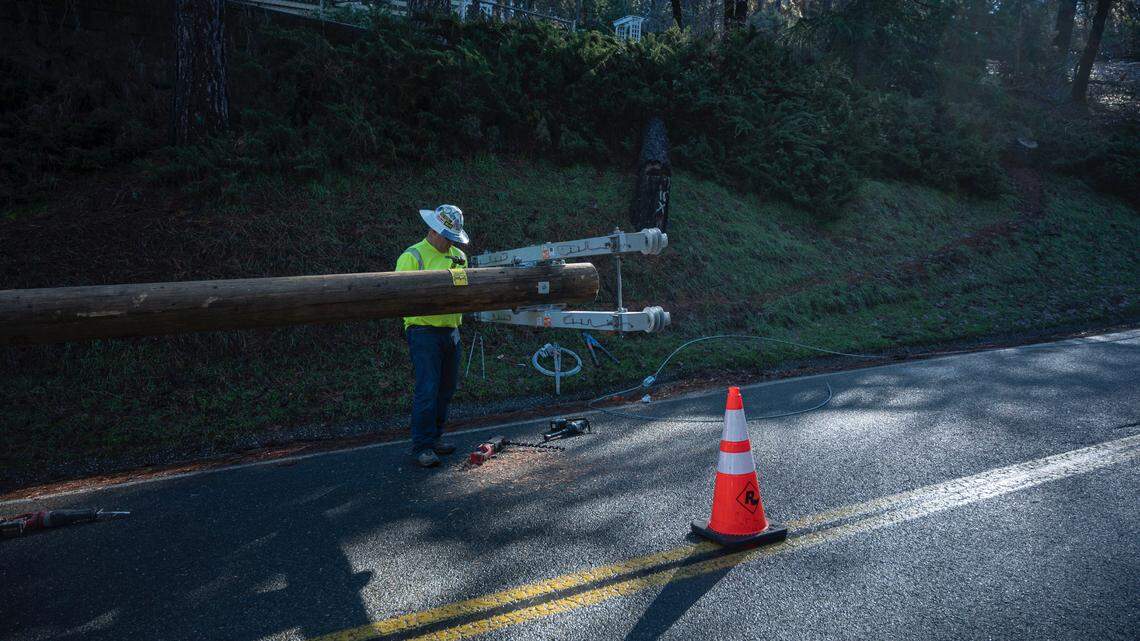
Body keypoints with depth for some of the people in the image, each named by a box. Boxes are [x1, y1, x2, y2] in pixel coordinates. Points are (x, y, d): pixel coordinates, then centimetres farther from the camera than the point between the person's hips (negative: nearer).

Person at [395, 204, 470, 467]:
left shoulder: (459, 256, 14)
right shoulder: (412, 257, -7)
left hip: (451, 329, 7)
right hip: (424, 330, -7)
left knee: (446, 388, 13)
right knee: (427, 390, -10)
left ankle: (435, 436, 26)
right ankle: (422, 446, -2)